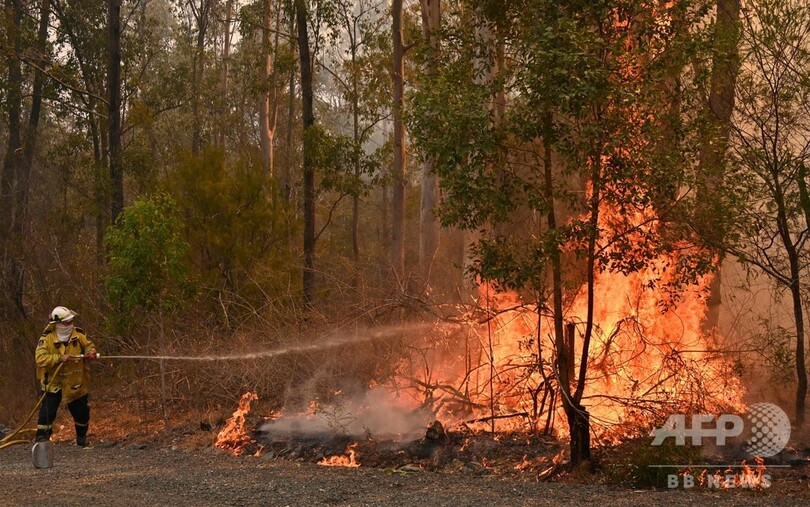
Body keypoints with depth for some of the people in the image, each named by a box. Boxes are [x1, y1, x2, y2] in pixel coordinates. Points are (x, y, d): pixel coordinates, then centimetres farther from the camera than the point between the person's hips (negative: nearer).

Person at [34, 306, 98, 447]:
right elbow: (40, 358, -23)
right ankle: (41, 439, -5)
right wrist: (59, 358, -32)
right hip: (54, 381, -4)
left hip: (75, 383, 4)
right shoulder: (47, 338, -16)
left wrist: (91, 353, -12)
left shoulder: (78, 334, -5)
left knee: (81, 412, 14)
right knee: (48, 411, -13)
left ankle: (82, 438, 36)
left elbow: (89, 345, 10)